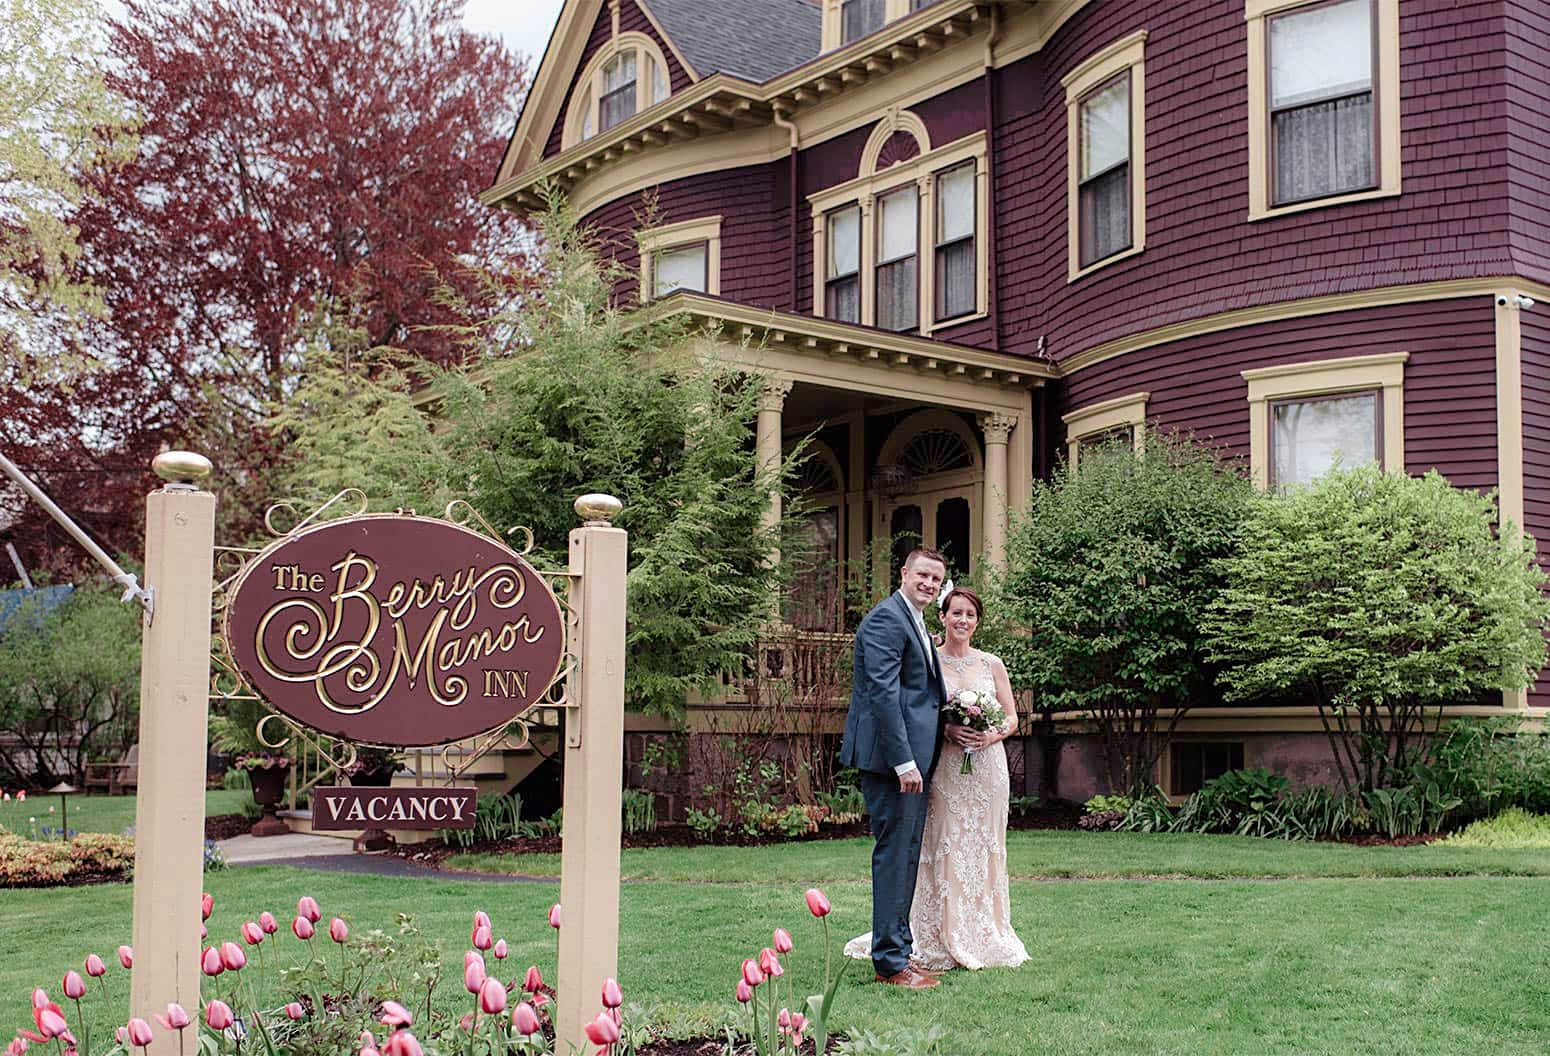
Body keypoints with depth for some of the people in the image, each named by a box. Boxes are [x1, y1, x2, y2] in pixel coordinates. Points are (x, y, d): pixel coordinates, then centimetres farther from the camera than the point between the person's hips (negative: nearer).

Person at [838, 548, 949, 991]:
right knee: (894, 854, -7)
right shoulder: (887, 619, -13)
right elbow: (883, 693, -21)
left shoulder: (915, 623, 20)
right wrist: (904, 761, -25)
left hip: (912, 758, 11)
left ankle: (899, 950, 24)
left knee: (906, 855, 15)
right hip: (892, 755, -11)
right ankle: (891, 962, -1)